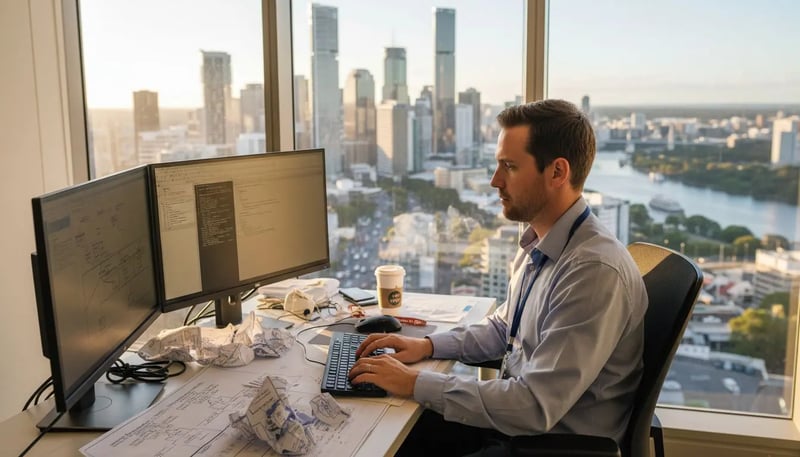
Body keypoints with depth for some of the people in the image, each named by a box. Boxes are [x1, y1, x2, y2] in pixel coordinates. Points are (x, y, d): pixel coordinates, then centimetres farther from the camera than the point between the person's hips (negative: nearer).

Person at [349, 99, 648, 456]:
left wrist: (416, 383, -23)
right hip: (514, 414, 8)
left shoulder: (596, 271, -28)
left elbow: (536, 406, -29)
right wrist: (428, 345, 1)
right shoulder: (539, 243, 1)